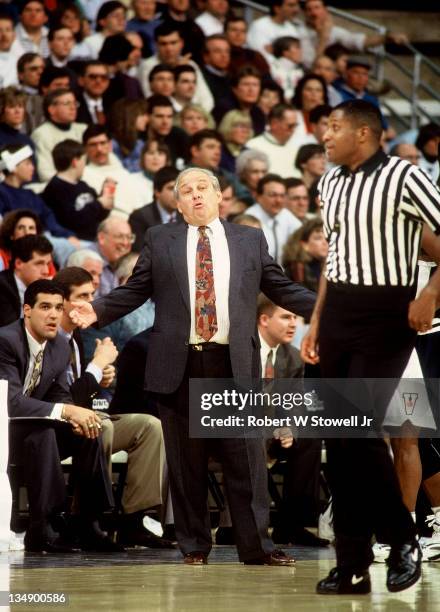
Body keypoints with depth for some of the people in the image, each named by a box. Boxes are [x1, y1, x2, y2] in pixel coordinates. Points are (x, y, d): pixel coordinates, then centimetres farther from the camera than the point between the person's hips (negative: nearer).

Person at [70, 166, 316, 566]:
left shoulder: (250, 241, 13)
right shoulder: (160, 240, 11)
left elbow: (282, 289, 14)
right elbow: (134, 291, 10)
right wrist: (98, 312, -4)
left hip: (235, 364, 0)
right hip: (179, 364, 0)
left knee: (247, 459, -3)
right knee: (187, 463, 3)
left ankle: (256, 545, 0)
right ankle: (194, 544, 12)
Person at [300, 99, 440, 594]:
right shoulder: (330, 183, 13)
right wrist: (316, 324, 17)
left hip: (386, 314, -7)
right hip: (338, 312, 7)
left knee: (360, 429, -17)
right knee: (338, 441, 4)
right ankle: (352, 566, 8)